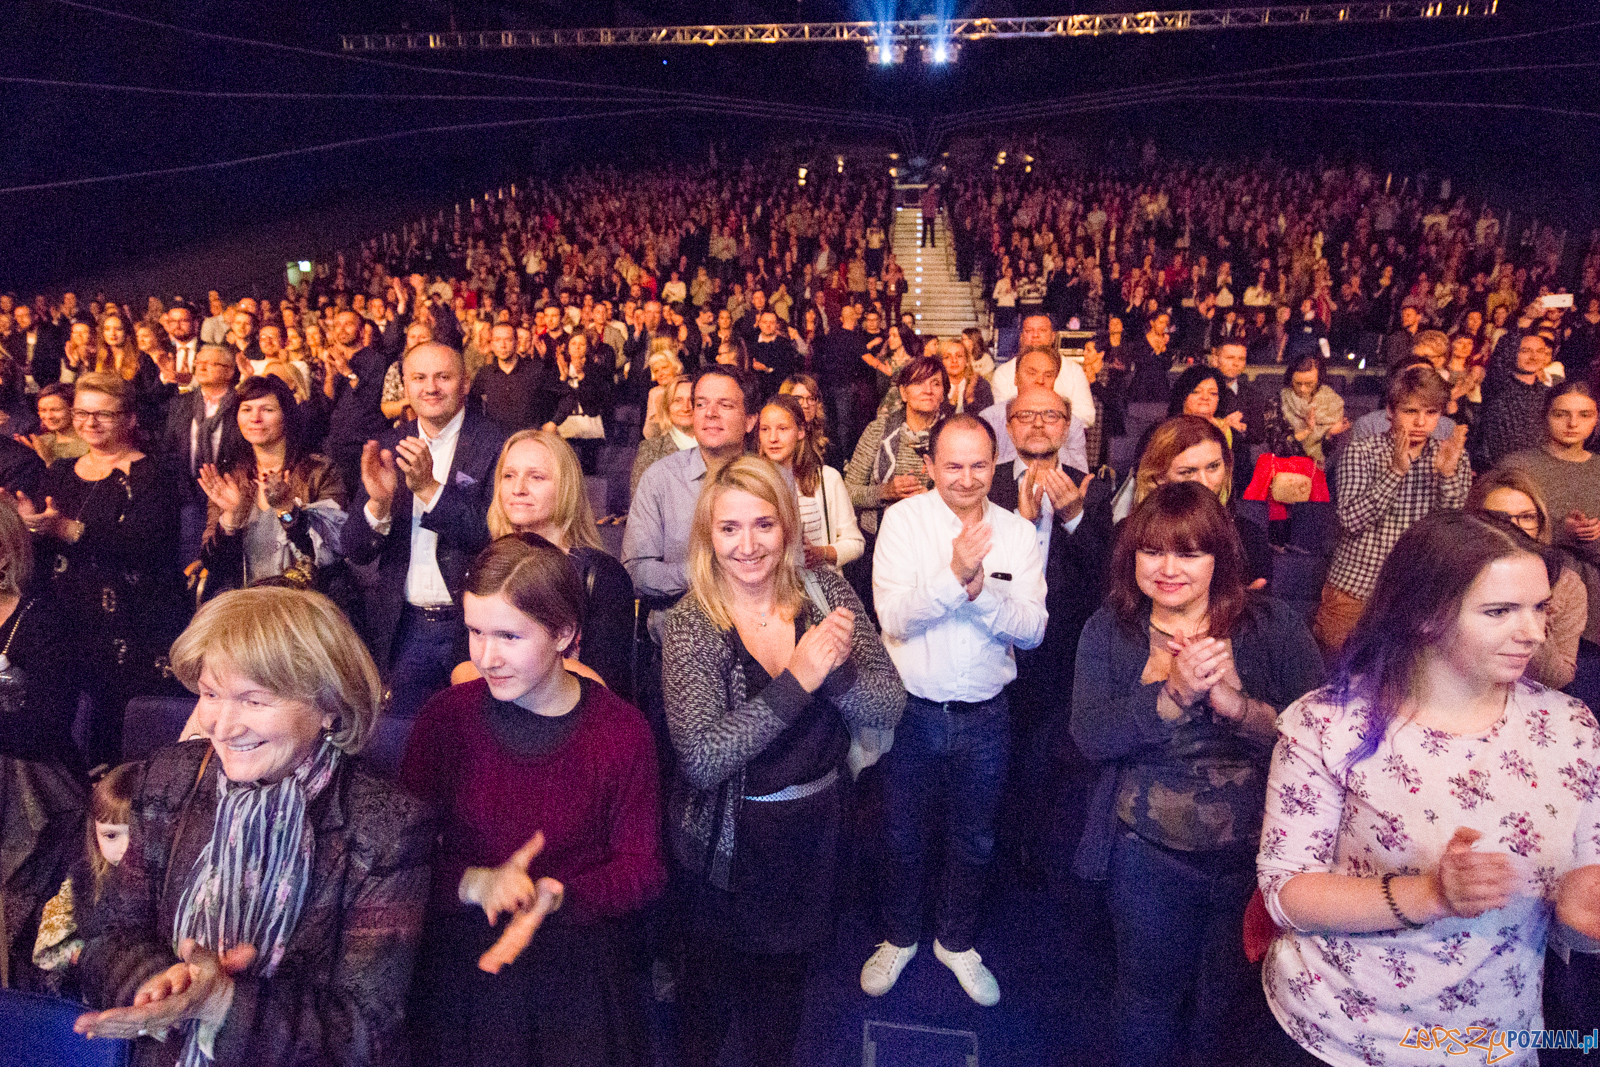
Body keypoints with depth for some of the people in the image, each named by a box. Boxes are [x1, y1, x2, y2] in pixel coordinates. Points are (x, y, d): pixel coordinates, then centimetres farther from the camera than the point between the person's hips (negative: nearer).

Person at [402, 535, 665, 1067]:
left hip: (580, 971, 0)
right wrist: (476, 884, -23)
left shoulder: (621, 731, -12)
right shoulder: (447, 716, -8)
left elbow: (642, 867, -7)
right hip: (461, 970, 1)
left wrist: (555, 896, -23)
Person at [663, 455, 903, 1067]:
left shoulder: (827, 593, -10)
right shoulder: (691, 626, -18)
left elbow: (889, 707, -12)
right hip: (727, 845, -3)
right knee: (713, 989, 19)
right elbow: (702, 757, -29)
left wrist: (835, 667, -31)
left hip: (814, 831, 3)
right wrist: (798, 679, -34)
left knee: (786, 978, 25)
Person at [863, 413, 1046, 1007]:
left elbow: (1032, 629, -10)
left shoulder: (1019, 533, -3)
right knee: (901, 836, 16)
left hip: (985, 714, 2)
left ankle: (956, 940, 44)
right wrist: (954, 573, -33)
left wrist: (980, 587, -27)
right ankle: (899, 937, 41)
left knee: (974, 841, 19)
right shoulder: (904, 519, -10)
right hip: (912, 709, -2)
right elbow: (893, 617, -20)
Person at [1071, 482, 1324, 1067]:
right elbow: (1090, 735, -16)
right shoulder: (1109, 630, -3)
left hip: (1252, 856, 0)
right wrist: (1173, 696, -29)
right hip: (1147, 856, 1)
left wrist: (1240, 706, -32)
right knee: (1147, 1003, 20)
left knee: (1227, 1009, 20)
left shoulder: (1272, 625, -7)